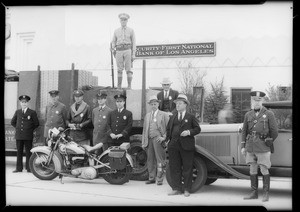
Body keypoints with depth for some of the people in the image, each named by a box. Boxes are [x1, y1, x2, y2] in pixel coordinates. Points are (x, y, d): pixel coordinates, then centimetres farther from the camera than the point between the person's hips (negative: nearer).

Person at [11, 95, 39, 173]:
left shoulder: (32, 112, 1)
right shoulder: (17, 112, 11)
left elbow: (37, 124, 5)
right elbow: (12, 122, 23)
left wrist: (31, 130, 4)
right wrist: (18, 128, 14)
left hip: (28, 136, -3)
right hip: (19, 136, 3)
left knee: (28, 152, -1)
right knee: (19, 152, 5)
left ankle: (29, 168, 5)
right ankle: (19, 168, 10)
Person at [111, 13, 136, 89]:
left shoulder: (131, 31, 8)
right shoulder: (116, 31, 14)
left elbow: (133, 43, 4)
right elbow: (113, 42, 16)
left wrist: (133, 54, -4)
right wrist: (113, 50, -4)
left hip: (127, 50, -2)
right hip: (119, 51, 2)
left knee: (128, 70, -5)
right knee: (119, 70, 1)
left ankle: (129, 86, -2)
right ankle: (119, 87, 5)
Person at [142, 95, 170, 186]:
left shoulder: (164, 114, 6)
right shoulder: (147, 115, 19)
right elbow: (144, 129, 17)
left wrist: (164, 137, -10)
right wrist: (143, 142, 12)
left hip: (158, 139, -4)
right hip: (149, 139, 4)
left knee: (159, 159, -4)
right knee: (150, 159, 8)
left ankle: (159, 179, 1)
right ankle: (152, 177, 17)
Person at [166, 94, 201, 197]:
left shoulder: (191, 117, 4)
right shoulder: (173, 117, 15)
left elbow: (197, 129, 2)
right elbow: (168, 129, 19)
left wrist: (189, 132, -14)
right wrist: (167, 139, 4)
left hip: (186, 146, -4)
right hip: (173, 145, 4)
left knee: (187, 168, 1)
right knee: (174, 167, 4)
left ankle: (186, 189, 10)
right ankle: (176, 188, 13)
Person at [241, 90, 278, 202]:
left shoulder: (269, 114, -3)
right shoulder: (248, 115, 8)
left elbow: (274, 132, 1)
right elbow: (244, 131, 12)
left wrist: (268, 143, 9)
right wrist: (243, 146, 6)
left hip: (263, 148, -4)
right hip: (250, 147, 4)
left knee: (264, 170, -1)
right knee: (252, 170, 8)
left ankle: (266, 194, 10)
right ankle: (254, 193, 17)